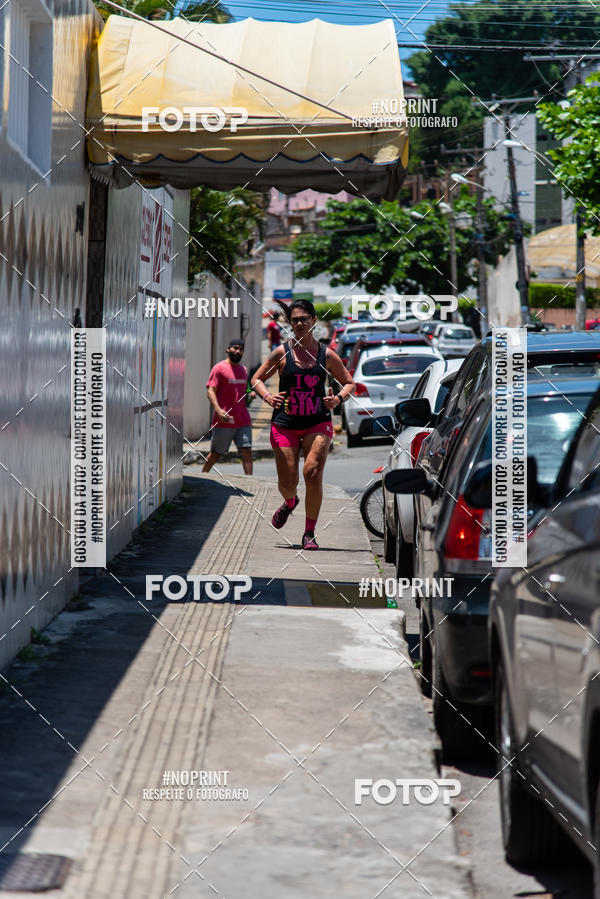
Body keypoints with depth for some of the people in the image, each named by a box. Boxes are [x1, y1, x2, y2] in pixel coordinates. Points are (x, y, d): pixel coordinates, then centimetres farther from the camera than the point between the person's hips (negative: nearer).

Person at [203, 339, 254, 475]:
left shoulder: (243, 369, 16)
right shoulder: (219, 368, -5)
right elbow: (211, 391, -12)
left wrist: (250, 395, 7)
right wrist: (218, 410, -26)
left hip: (243, 421, 5)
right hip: (224, 421, -5)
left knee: (247, 451, -6)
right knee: (216, 453, 5)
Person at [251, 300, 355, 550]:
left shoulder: (327, 355, 3)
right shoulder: (282, 353, 0)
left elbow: (349, 383, 14)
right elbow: (257, 379, 9)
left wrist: (339, 398, -8)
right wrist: (267, 396, -11)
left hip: (318, 424, 0)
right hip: (285, 424, 0)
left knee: (313, 472, -19)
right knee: (287, 482, 0)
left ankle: (309, 533, -6)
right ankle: (289, 503, 40)